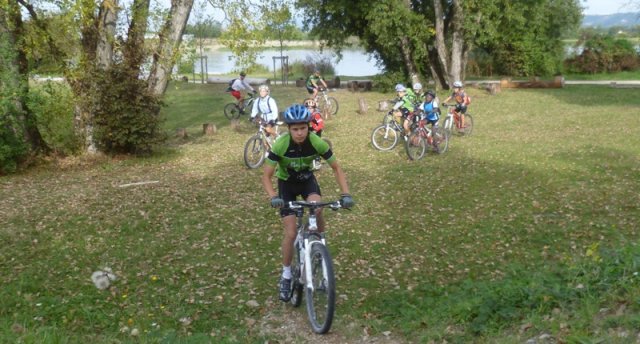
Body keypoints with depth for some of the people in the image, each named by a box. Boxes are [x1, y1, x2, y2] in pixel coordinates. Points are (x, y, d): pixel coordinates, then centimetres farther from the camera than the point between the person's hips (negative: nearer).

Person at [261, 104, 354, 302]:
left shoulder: (317, 143, -26)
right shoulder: (280, 145, -31)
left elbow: (336, 168, -14)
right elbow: (266, 176, -25)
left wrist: (345, 193, -27)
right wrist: (273, 197, -43)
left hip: (307, 179, 1)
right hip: (286, 183, -1)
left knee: (317, 209, -31)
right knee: (291, 233, -9)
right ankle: (286, 276, 11)